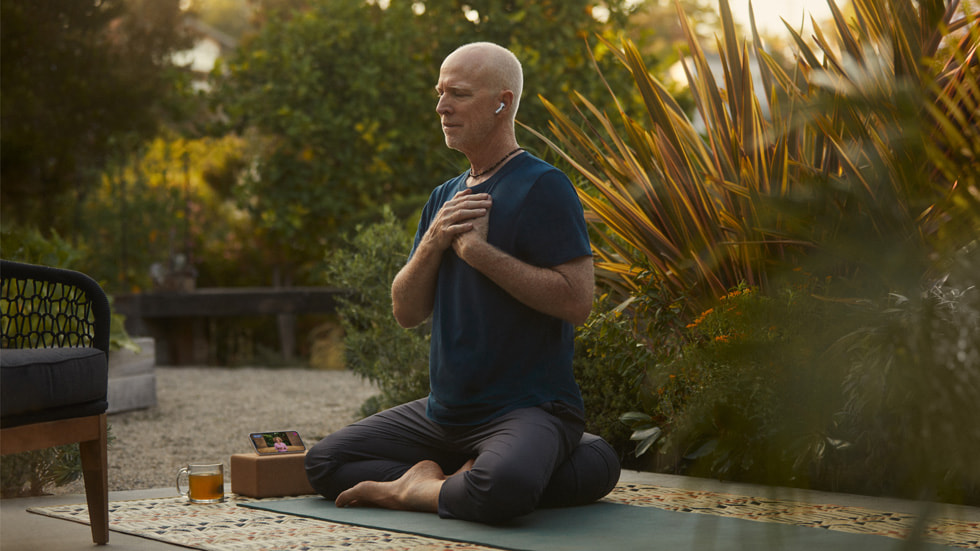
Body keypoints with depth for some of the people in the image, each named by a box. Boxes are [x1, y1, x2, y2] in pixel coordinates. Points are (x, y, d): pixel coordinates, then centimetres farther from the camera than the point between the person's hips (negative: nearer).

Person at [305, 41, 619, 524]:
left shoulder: (542, 187, -10)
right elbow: (406, 313, 10)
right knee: (323, 463, 4)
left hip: (528, 408, -8)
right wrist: (432, 243, -8)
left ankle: (420, 490, -9)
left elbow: (577, 300, -21)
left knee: (497, 489, -38)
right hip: (445, 410, 8)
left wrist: (478, 251, -18)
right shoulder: (444, 198, 14)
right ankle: (457, 478, -2)